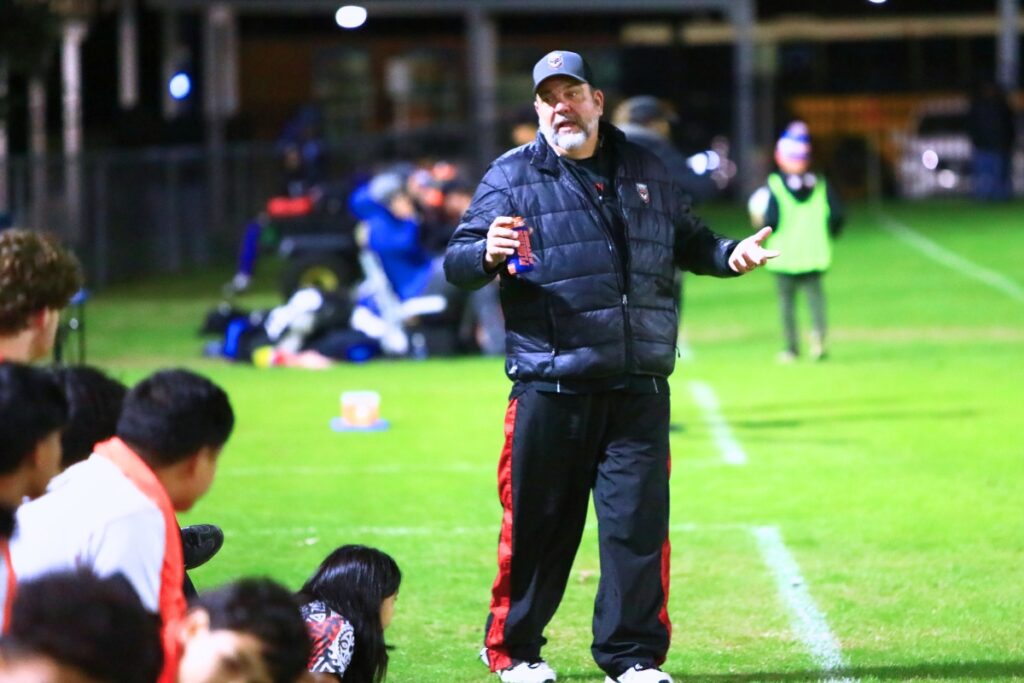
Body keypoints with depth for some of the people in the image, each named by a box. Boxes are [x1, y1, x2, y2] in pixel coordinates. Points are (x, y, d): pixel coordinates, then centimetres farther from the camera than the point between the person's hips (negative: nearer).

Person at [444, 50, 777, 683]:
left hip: (640, 387, 3)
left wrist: (730, 254, 5)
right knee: (538, 523, 3)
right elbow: (457, 261, -3)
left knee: (639, 521, 0)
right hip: (550, 388, -2)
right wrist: (488, 255, -25)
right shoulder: (510, 177, 4)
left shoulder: (647, 172, 15)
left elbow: (688, 241, 25)